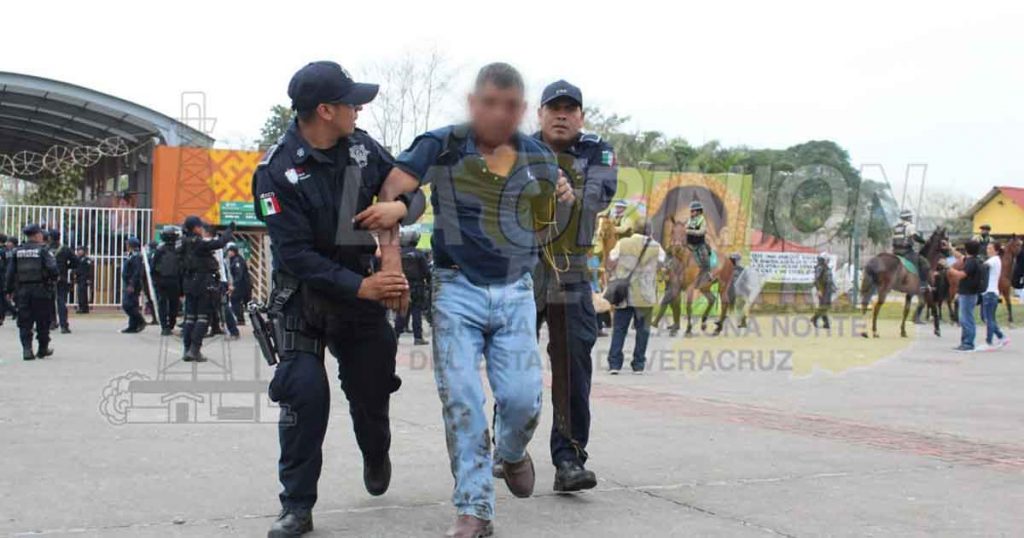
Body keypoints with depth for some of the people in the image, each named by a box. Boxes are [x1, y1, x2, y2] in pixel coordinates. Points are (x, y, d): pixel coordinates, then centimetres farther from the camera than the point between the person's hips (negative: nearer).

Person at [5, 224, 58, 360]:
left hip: (22, 291, 3)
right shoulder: (43, 250, -7)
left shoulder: (16, 251, 6)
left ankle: (26, 349, -4)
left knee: (24, 323, 6)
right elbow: (52, 268, -16)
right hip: (41, 291, -3)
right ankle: (43, 349, 17)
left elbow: (10, 272, 7)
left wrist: (8, 290, 12)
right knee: (42, 322, 9)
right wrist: (54, 278, 4)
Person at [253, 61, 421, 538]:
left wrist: (398, 207, -18)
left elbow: (409, 190, 7)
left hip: (362, 288, 4)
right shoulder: (278, 171, -18)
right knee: (304, 393, -15)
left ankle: (376, 455, 45)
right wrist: (360, 287, -26)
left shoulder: (362, 147, -3)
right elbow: (295, 255, -21)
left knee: (372, 391, 10)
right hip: (302, 296, -4)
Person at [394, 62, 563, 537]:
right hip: (457, 288, -2)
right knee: (461, 399, -5)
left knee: (522, 398, -4)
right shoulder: (441, 146, -7)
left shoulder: (538, 157, 5)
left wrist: (558, 199, 1)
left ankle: (512, 452, 31)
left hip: (515, 292, 2)